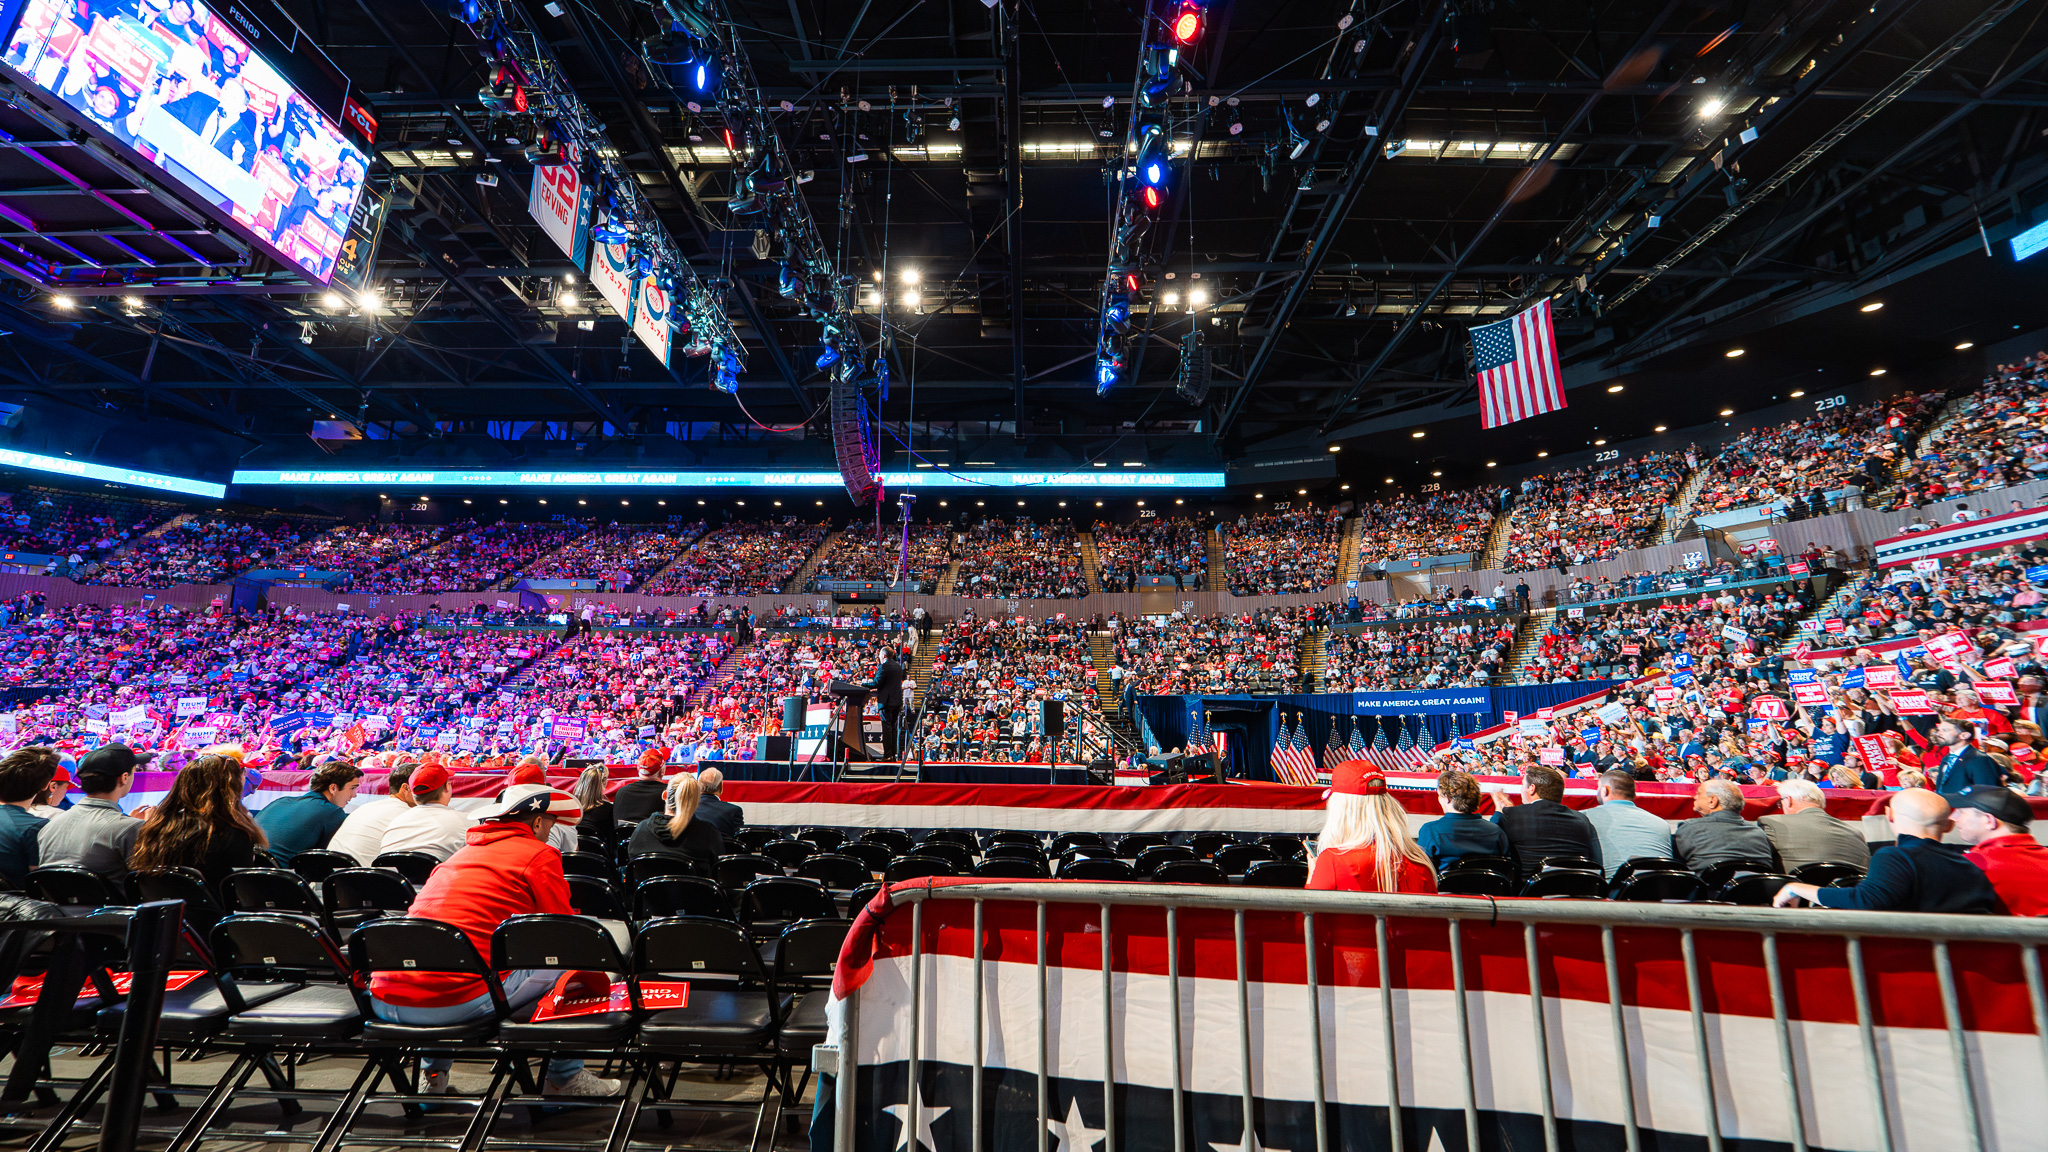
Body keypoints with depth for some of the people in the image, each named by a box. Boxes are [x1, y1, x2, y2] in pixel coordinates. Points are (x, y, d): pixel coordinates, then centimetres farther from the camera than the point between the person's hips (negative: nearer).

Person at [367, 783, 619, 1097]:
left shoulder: (459, 854, 23)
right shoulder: (539, 854, -2)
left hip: (382, 1002, 9)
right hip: (457, 1004, -8)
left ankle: (433, 1074, 37)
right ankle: (566, 1078, 18)